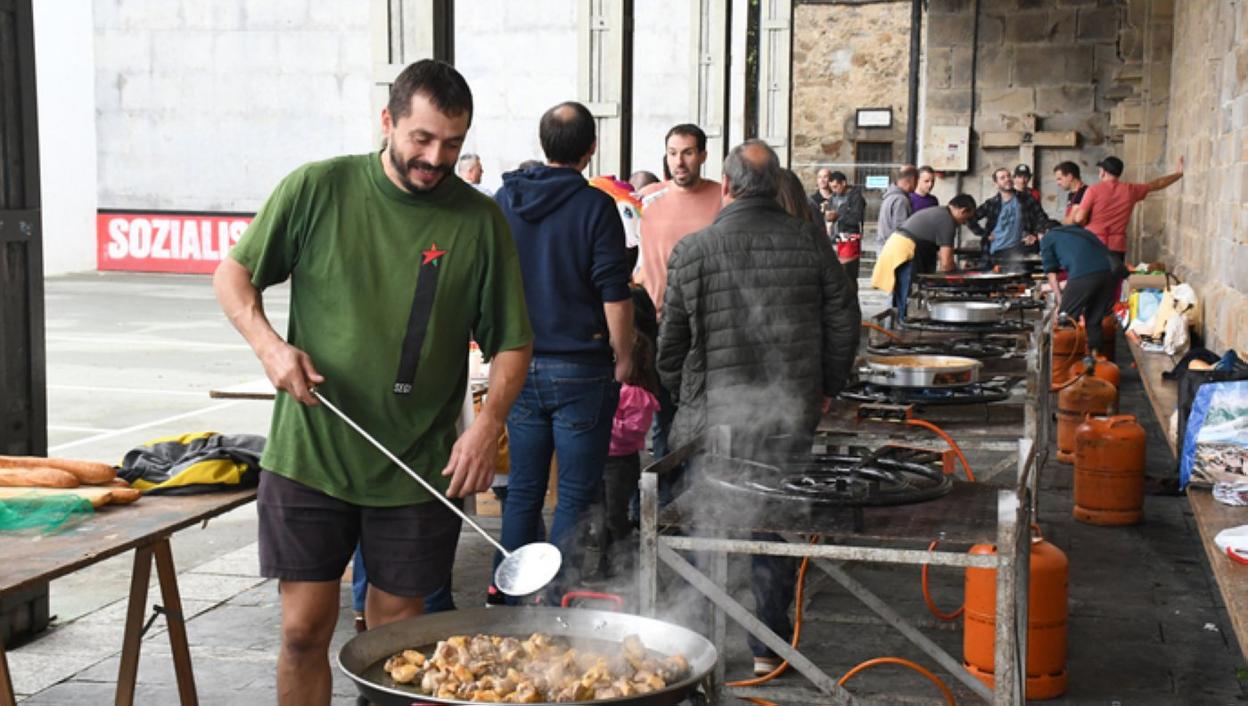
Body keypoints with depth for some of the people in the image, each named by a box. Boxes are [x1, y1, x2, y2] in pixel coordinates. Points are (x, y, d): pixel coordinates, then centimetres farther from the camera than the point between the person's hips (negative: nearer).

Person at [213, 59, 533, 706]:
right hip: (308, 457, 0)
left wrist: (489, 421, -13)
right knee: (304, 629, 5)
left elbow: (511, 342, 4)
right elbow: (233, 274, 6)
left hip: (418, 473, 1)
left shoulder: (479, 221, -1)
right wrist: (269, 344, -12)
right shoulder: (317, 189, -3)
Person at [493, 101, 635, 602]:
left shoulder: (505, 199, 5)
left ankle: (509, 597, 18)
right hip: (581, 368, -5)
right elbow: (615, 294, -12)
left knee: (523, 489, 13)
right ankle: (558, 599, 6)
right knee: (576, 494, 4)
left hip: (521, 366, 5)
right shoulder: (595, 206, -10)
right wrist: (622, 358, 0)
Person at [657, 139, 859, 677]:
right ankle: (769, 646, 17)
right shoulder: (809, 240, -1)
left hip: (715, 413, -1)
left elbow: (670, 343, 1)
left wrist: (683, 398, 18)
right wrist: (826, 386, 18)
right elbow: (843, 320, 5)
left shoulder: (691, 251, -5)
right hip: (791, 412, 1)